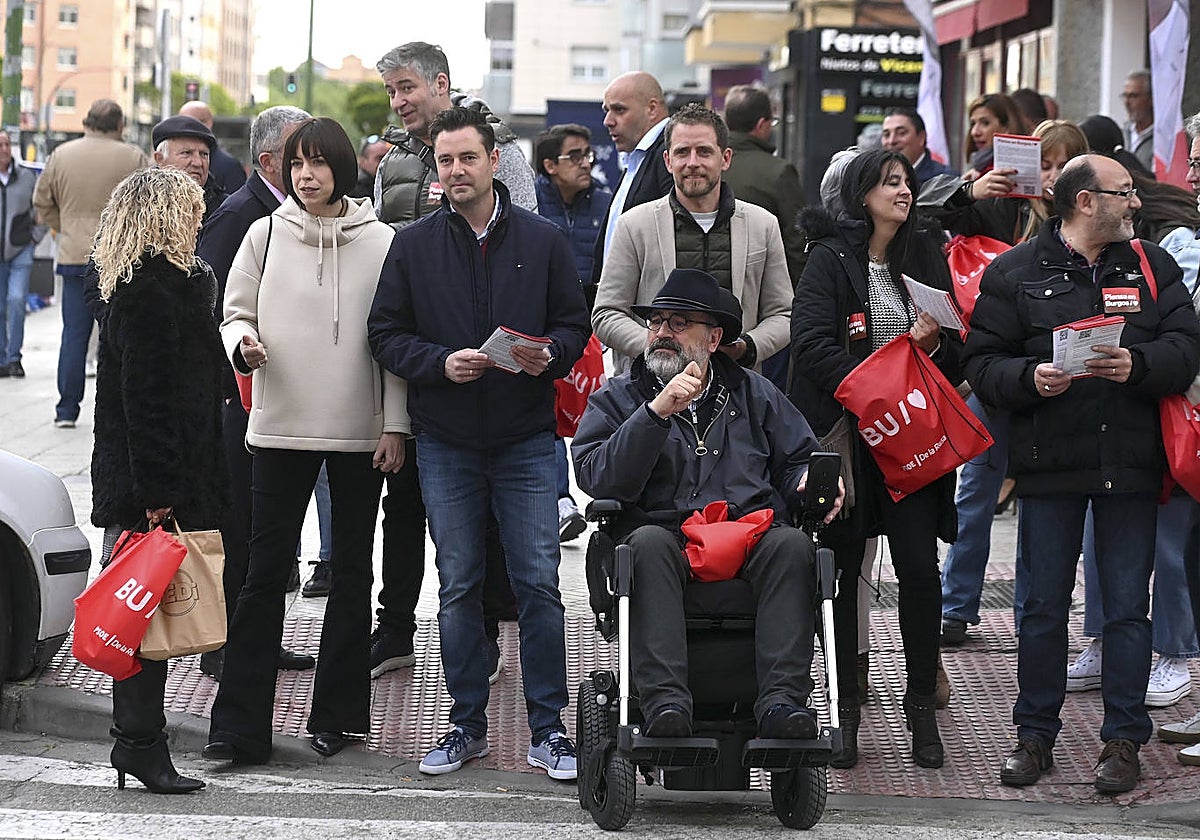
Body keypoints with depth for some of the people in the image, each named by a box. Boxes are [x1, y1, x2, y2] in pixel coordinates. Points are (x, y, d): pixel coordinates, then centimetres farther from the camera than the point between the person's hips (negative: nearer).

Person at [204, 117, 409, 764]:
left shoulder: (381, 242, 1)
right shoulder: (266, 234, 4)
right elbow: (236, 311, 10)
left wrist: (395, 425, -2)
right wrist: (243, 342, -13)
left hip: (360, 430, 0)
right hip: (281, 423, 0)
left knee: (351, 571, 9)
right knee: (265, 571, -3)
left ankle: (338, 715, 19)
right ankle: (239, 726, -3)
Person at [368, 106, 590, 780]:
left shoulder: (543, 240, 3)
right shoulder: (413, 246, 4)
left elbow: (576, 323, 6)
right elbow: (386, 332, 4)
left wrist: (550, 356, -15)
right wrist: (439, 363, -13)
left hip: (528, 439, -1)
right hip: (447, 443, 1)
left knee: (538, 584, -2)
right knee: (459, 587, 8)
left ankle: (548, 728, 6)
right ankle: (468, 725, 18)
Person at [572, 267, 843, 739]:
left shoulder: (753, 393, 23)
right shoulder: (617, 399, 16)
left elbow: (797, 461, 23)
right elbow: (596, 479, -2)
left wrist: (811, 480, -2)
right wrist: (656, 413, -12)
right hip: (666, 533, -2)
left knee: (791, 544, -32)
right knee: (649, 544, -37)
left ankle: (781, 699, -40)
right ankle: (665, 699, -46)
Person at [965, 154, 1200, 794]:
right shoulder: (1015, 272, 3)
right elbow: (983, 363, -1)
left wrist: (1136, 364, -17)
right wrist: (1030, 377, -20)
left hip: (1131, 463, 1)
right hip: (1050, 464, -1)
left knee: (1127, 606, 2)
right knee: (1044, 604, 4)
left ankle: (1123, 740, 10)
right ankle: (1035, 734, 16)